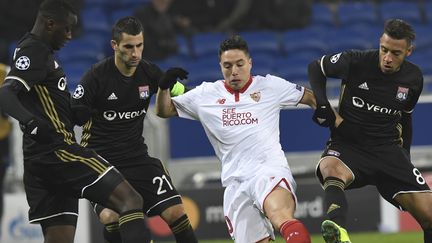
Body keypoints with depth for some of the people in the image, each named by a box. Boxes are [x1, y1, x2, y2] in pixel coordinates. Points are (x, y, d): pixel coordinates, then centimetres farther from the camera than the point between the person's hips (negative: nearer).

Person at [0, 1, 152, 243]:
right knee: (131, 200, -14)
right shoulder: (35, 51, -9)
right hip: (58, 150, -10)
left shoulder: (30, 49, 22)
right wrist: (30, 120, -42)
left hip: (38, 159, 10)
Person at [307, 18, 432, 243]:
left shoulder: (413, 79, 2)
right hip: (347, 144, -3)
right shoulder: (355, 62, -10)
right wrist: (322, 104, -5)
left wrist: (404, 157, 19)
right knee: (332, 170, -40)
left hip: (388, 149, 3)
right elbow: (316, 68, 8)